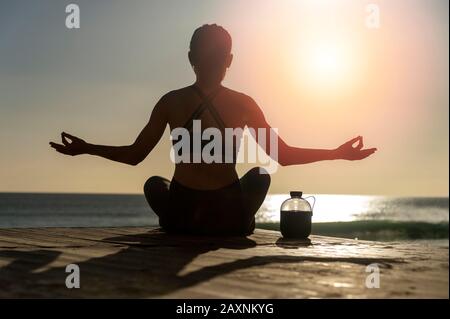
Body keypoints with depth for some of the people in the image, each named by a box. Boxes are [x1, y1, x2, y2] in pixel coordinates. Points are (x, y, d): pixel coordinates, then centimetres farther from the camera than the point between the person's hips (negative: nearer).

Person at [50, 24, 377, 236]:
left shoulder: (170, 102, -6)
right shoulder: (244, 104, -7)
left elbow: (134, 155, -2)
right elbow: (284, 156, -5)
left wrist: (85, 148, 12)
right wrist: (338, 153, 6)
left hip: (180, 217, 1)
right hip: (230, 220, -1)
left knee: (154, 183, 33)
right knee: (260, 175, 29)